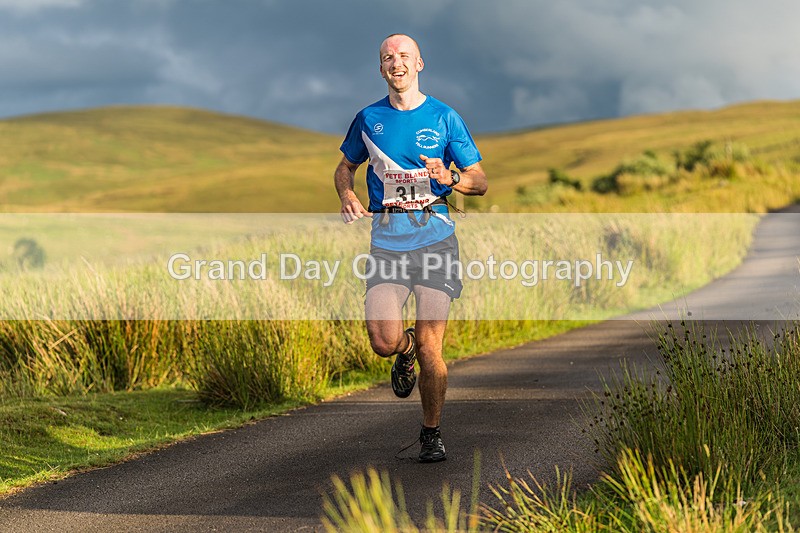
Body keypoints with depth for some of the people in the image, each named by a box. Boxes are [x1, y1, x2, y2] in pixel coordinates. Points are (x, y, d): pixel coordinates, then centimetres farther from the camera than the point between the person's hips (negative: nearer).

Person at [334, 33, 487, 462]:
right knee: (384, 341, -14)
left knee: (430, 346, -5)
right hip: (386, 239, 1)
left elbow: (480, 181, 8)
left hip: (435, 236, -1)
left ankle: (431, 433, 13)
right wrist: (347, 194, 3)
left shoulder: (444, 118, 6)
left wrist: (449, 178, -14)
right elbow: (345, 167, 25)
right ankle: (405, 353, 25)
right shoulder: (369, 119, 11)